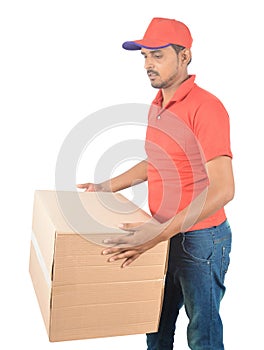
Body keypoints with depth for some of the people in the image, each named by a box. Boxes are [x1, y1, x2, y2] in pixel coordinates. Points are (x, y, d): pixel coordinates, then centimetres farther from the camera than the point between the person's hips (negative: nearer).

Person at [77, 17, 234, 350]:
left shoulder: (205, 107, -20)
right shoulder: (157, 105, 8)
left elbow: (223, 189, -26)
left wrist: (163, 232, -33)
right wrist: (107, 186, 16)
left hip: (200, 239, -8)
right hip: (164, 236, 8)